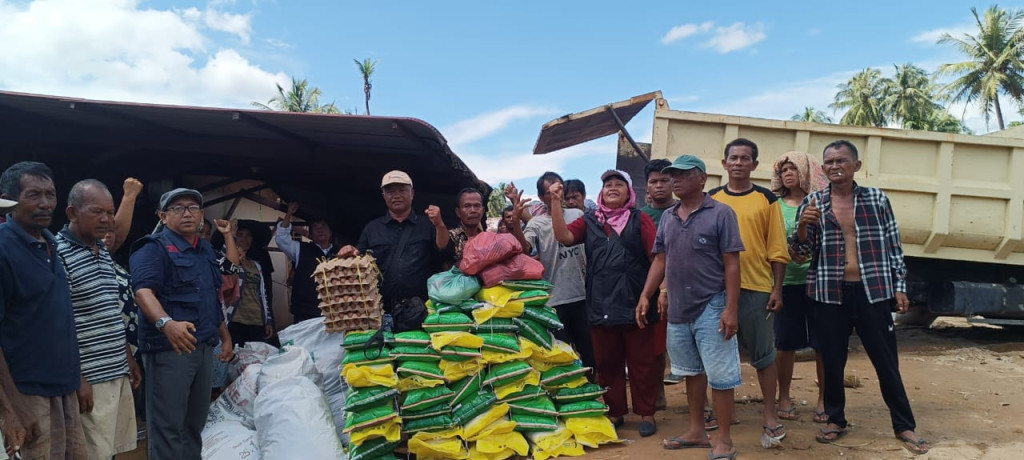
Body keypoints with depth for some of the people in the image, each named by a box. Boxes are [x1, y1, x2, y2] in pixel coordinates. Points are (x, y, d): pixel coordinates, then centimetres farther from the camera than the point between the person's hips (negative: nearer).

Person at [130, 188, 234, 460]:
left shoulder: (205, 249, 15)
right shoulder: (154, 248, -9)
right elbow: (143, 291, -25)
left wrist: (225, 336, 22)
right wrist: (166, 323, -43)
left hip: (204, 346, 8)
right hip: (170, 348, -8)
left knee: (195, 422, 17)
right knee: (168, 425, -2)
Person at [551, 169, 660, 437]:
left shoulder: (640, 219, 2)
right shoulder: (590, 221, 10)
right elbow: (564, 236, -6)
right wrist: (556, 201, -13)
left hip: (635, 303, -3)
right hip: (601, 305, 3)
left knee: (642, 362, 6)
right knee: (607, 363, 12)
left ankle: (646, 413, 19)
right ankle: (615, 412, 25)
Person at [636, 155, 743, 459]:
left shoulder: (721, 213, -7)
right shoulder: (667, 217, 10)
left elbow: (732, 264, -10)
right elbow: (660, 260, 14)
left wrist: (731, 308, -16)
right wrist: (646, 296, 4)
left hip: (711, 308, -6)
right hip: (677, 309, 6)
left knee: (720, 376, 1)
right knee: (691, 372, 17)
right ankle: (697, 431, 30)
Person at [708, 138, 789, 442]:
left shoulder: (767, 199, 1)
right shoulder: (711, 199, 6)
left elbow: (777, 249, 1)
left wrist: (777, 289, -4)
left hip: (756, 287, -2)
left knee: (763, 353, 5)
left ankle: (771, 415, 16)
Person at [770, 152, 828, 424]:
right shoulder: (776, 205, 6)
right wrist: (790, 253, -12)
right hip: (787, 281, 1)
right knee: (786, 343, 6)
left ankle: (824, 399, 17)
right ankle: (784, 397, 20)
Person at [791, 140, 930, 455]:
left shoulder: (877, 199, 3)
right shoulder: (812, 203, 2)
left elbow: (893, 246, 8)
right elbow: (801, 252, 2)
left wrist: (899, 287, 3)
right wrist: (803, 226, -17)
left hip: (873, 292, 0)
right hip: (830, 294, 1)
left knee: (887, 361, 7)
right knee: (832, 361, 9)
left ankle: (904, 426, 21)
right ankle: (835, 420, 26)